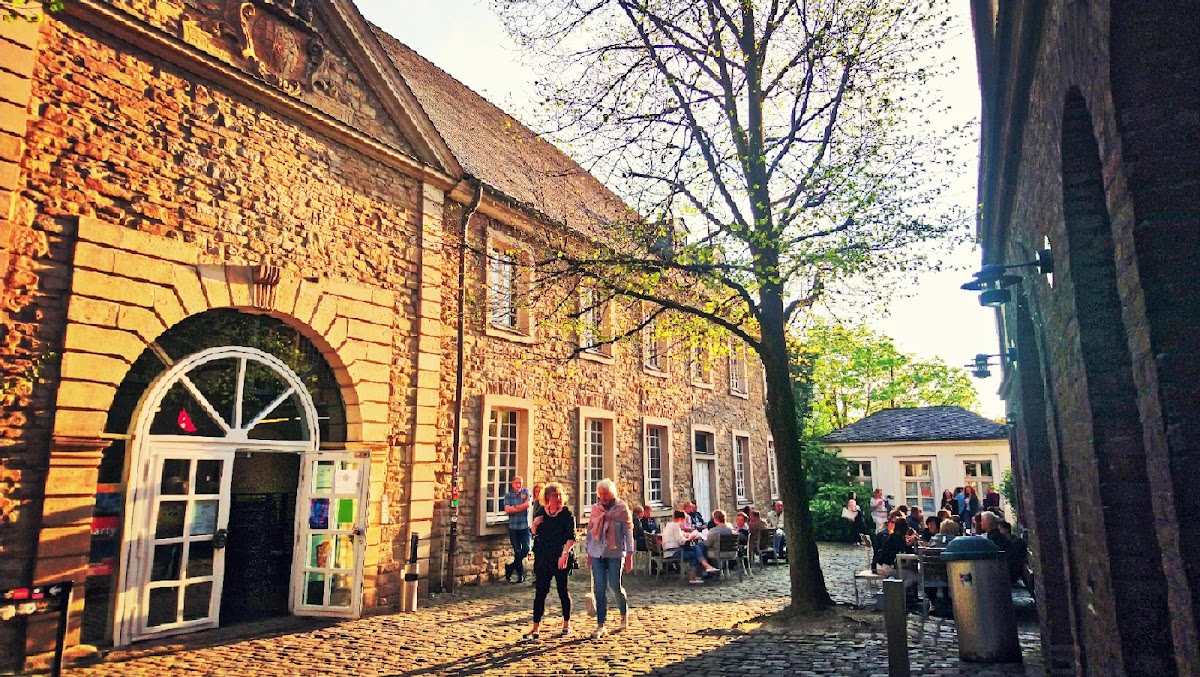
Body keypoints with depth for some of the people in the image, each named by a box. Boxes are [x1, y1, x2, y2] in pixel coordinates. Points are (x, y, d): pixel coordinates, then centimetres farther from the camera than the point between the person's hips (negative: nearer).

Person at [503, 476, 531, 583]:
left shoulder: (526, 492, 6)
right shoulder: (508, 495, 4)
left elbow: (528, 504, -11)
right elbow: (507, 510, -9)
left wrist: (515, 507, -8)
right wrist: (522, 507, -9)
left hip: (525, 526, 0)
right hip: (513, 527, 0)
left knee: (526, 548, -8)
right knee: (517, 551, 3)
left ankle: (510, 568, 9)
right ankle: (521, 574, 14)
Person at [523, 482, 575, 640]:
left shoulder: (567, 513, -6)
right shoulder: (541, 512, 5)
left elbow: (571, 537, -12)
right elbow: (534, 533, 16)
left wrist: (565, 553, -26)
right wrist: (535, 524, -6)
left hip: (560, 559, -3)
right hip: (543, 558, 3)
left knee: (563, 590, 8)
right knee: (540, 591, 2)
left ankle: (567, 624, 24)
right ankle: (535, 628, 7)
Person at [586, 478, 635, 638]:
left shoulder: (622, 508, -5)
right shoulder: (595, 508, 5)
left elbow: (628, 532, -4)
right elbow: (590, 529, 13)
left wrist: (629, 554, -8)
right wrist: (589, 551, 13)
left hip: (615, 553, -3)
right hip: (597, 553, 3)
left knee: (615, 585, -1)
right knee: (599, 588, 0)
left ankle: (624, 613, 28)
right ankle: (601, 625, 6)